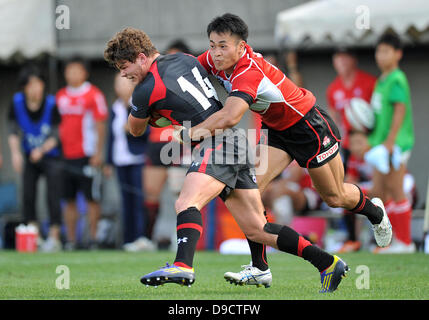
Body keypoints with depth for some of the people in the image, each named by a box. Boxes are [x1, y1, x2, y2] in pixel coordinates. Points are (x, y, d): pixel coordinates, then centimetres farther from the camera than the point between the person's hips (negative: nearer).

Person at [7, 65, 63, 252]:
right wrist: (15, 152, -26)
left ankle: (54, 237, -8)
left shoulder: (51, 104, -20)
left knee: (52, 197, -12)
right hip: (30, 158, 4)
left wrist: (42, 150, -34)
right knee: (27, 196, -1)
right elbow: (13, 131, -10)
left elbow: (56, 135, -18)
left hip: (52, 155, -4)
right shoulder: (17, 102, -10)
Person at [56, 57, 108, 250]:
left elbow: (100, 125, -5)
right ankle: (71, 240, 10)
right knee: (69, 200, 6)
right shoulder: (60, 96, 13)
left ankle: (93, 238, 2)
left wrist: (98, 153, -10)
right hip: (65, 155, 5)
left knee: (92, 198, -2)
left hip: (86, 156, -5)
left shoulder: (93, 94, -3)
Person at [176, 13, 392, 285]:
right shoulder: (219, 59, -14)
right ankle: (259, 267, -7)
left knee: (335, 197, 11)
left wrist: (187, 132, -49)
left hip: (310, 126, -7)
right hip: (277, 130, 7)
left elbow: (230, 118, -54)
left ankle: (375, 212, 46)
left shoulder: (249, 73, -39)